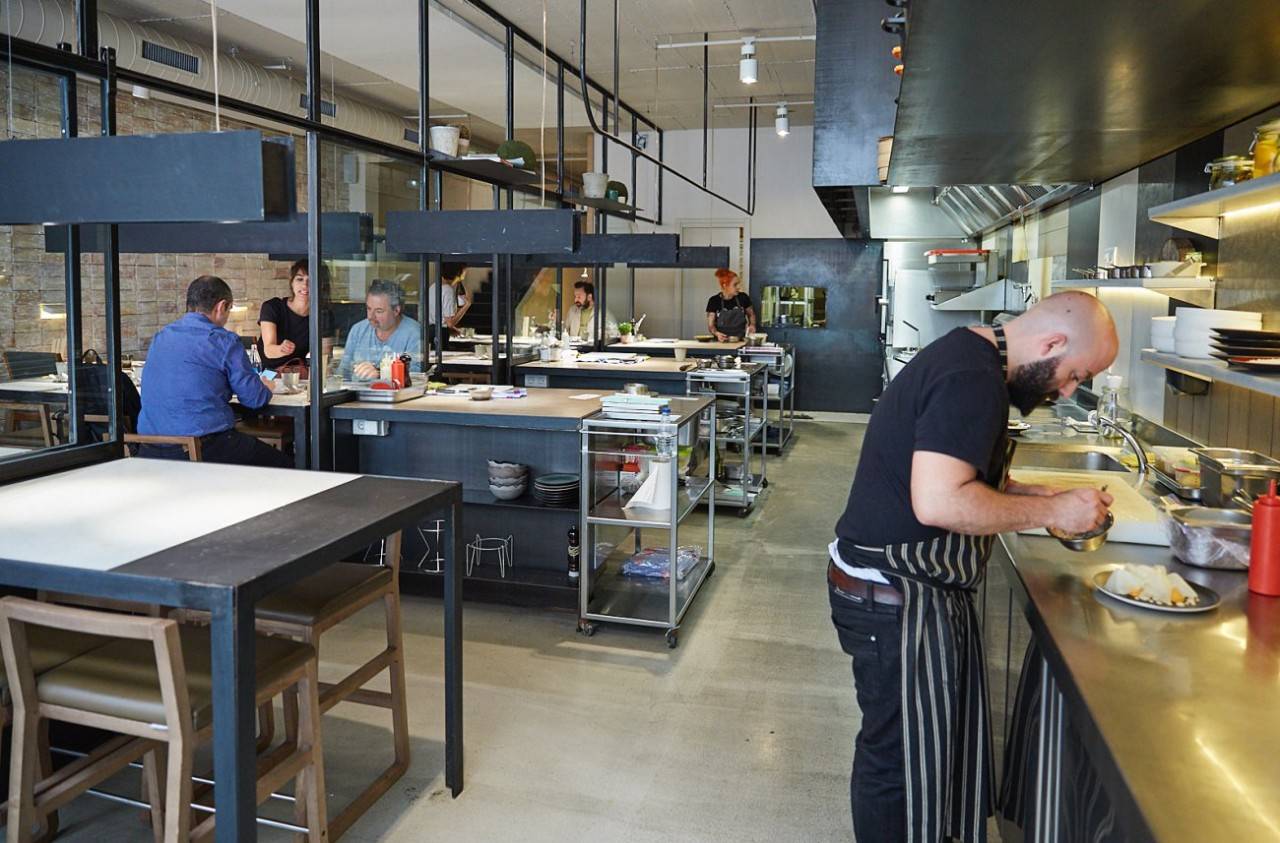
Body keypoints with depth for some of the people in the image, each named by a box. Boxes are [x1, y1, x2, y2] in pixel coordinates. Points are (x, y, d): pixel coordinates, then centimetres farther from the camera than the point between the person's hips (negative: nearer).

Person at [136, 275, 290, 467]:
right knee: (285, 463, 8)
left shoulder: (160, 337, 13)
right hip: (203, 448, -7)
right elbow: (254, 398, -6)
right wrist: (267, 387, 19)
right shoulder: (224, 341, -8)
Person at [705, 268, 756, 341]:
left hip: (741, 341, 1)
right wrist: (716, 333, -18)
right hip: (722, 342, -1)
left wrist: (752, 324, 0)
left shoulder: (743, 298, 3)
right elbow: (710, 325, 1)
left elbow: (751, 314, 19)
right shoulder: (714, 301, -1)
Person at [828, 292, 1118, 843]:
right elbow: (939, 502, -32)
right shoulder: (973, 380, -22)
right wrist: (1051, 511, -19)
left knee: (944, 738, 22)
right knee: (903, 757, 5)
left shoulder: (969, 359, 11)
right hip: (896, 596, -11)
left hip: (919, 590, 11)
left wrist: (1033, 497, 8)